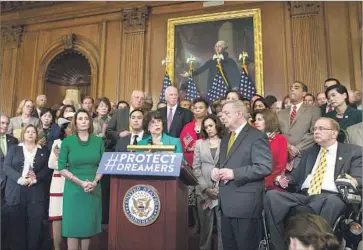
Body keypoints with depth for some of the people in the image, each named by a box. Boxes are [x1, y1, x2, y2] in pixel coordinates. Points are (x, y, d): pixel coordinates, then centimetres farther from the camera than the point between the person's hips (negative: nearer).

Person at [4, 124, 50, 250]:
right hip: (16, 191, 0)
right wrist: (19, 178, -15)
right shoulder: (14, 149, 11)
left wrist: (36, 179, -14)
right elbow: (6, 166, 1)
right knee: (17, 224, 5)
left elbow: (47, 169, 5)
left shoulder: (43, 151, 11)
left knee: (35, 224, -1)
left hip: (36, 192, 0)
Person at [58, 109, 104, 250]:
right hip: (74, 189, -2)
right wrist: (80, 182, -14)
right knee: (73, 225, 3)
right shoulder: (67, 142, -3)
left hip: (93, 189, 2)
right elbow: (62, 168, -5)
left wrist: (94, 182, -11)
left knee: (89, 224, 9)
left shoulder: (98, 141, 3)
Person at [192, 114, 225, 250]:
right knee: (206, 226, 10)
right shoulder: (199, 143, 9)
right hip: (204, 191, 2)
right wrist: (205, 188, -6)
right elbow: (196, 168, 5)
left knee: (223, 226, 4)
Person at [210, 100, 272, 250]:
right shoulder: (226, 139, 17)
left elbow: (265, 167, -18)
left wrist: (234, 173, -22)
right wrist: (216, 170, 2)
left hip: (245, 203, -8)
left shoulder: (257, 136, -10)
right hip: (226, 203, 8)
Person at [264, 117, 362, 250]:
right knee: (271, 195, -25)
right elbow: (296, 175, 27)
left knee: (333, 201, -41)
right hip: (303, 195, 4)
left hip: (331, 197, -3)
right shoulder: (309, 152, 28)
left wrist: (351, 182, -22)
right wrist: (286, 179, 3)